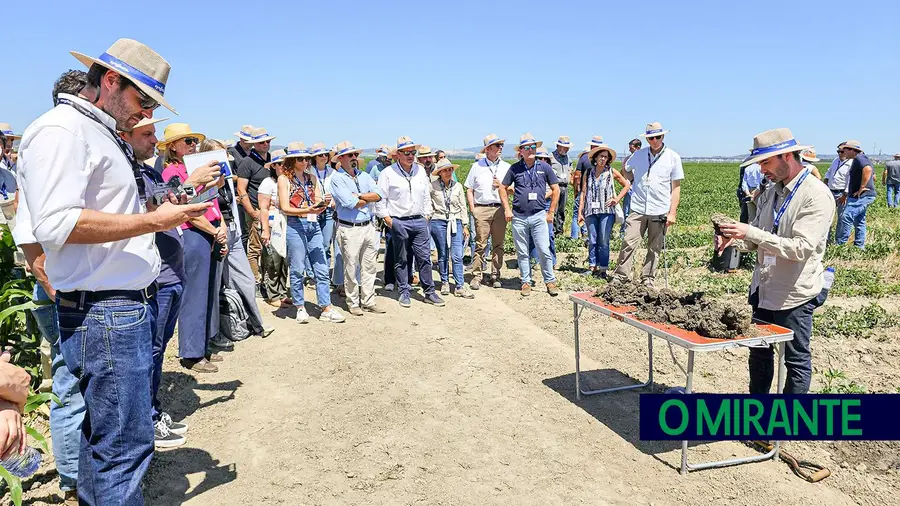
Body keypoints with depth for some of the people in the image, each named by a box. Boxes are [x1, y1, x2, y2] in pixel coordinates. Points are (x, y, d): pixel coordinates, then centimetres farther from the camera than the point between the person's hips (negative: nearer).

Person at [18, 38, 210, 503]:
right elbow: (56, 224, -24)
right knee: (126, 442, -4)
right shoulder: (60, 129, -12)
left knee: (102, 429, 19)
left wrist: (163, 208, 13)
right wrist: (154, 221, -20)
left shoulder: (107, 135, 20)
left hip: (127, 304, 10)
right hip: (102, 311, -10)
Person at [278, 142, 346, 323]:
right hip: (295, 226, -4)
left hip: (314, 226, 4)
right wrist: (306, 210, -19)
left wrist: (324, 204, -11)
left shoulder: (312, 179, 16)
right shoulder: (284, 179, 3)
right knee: (297, 270, 1)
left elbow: (318, 206, 12)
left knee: (322, 269, 1)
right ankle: (300, 308, 14)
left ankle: (326, 309, 4)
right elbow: (285, 208, -5)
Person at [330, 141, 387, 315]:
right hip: (349, 229, -6)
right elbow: (350, 203, -18)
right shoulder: (337, 179, -6)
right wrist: (368, 199, -3)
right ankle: (353, 303, 16)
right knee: (352, 268, 3)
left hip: (369, 227, 6)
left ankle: (368, 302, 21)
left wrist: (359, 196, -12)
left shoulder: (364, 176, 13)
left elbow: (378, 194, -1)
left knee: (370, 267, 11)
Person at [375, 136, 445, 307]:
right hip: (399, 222, -3)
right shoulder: (388, 173, -4)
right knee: (401, 260, 5)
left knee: (424, 257, 3)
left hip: (419, 221, 4)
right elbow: (380, 198, -2)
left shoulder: (420, 170, 10)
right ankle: (404, 293, 16)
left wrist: (426, 214, 13)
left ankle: (429, 292, 11)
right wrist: (387, 218, -6)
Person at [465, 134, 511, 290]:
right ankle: (477, 276, 2)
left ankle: (495, 276, 12)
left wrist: (501, 186, -4)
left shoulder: (506, 167, 13)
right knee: (480, 244, -4)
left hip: (500, 209, 2)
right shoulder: (477, 166, 7)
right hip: (481, 209, -2)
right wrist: (472, 208, -2)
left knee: (498, 245, 4)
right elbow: (469, 189, 7)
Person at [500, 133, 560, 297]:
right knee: (522, 252, 8)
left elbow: (555, 189, 8)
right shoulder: (515, 168, 2)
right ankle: (526, 282, 19)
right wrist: (507, 209, 2)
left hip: (538, 216, -1)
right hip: (518, 217, 1)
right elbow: (503, 188, 10)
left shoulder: (544, 167, 2)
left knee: (544, 251, -3)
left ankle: (550, 281, 11)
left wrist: (551, 212, 5)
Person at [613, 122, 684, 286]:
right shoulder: (638, 155, 6)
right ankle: (621, 276, 1)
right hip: (638, 210, 1)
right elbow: (626, 170, 26)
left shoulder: (673, 157, 1)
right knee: (629, 243, -6)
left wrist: (672, 213, -5)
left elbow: (676, 187, 1)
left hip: (660, 211, -1)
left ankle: (647, 279, 17)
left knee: (654, 248, 6)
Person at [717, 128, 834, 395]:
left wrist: (750, 233, -29)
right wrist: (734, 240, -7)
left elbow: (802, 248, -26)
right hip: (763, 290, 8)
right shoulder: (770, 192, 6)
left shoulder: (817, 195, -17)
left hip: (795, 295, -8)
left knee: (796, 360, 9)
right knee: (759, 352, 19)